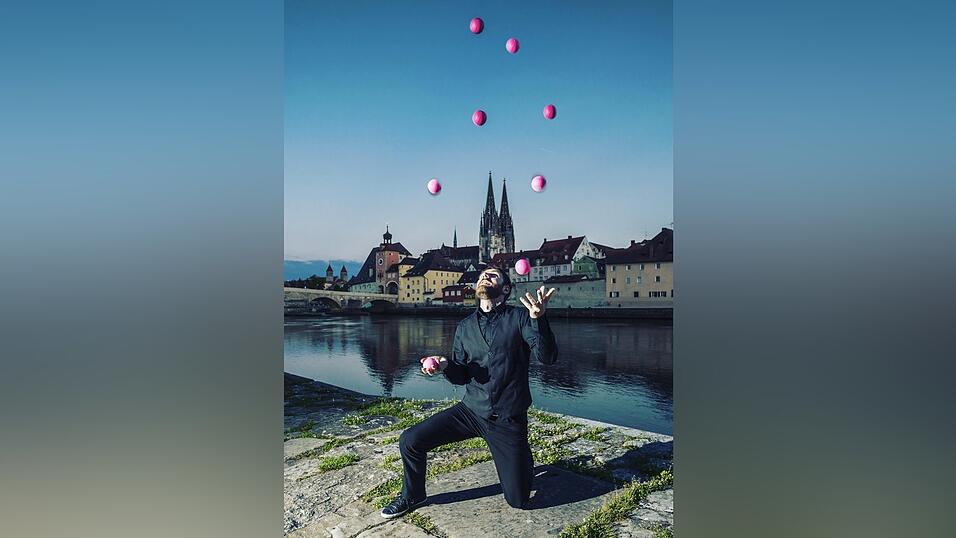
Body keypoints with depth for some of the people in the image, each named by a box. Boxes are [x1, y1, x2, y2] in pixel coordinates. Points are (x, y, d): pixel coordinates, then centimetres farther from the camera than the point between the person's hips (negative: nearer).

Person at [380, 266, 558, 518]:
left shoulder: (520, 317, -6)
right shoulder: (465, 327, 8)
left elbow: (547, 356, -19)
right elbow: (461, 376, 10)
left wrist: (538, 319, -36)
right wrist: (445, 365, -13)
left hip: (508, 419, -3)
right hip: (470, 410, 4)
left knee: (518, 500, 1)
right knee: (410, 441, -10)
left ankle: (522, 458, 35)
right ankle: (412, 496, 18)